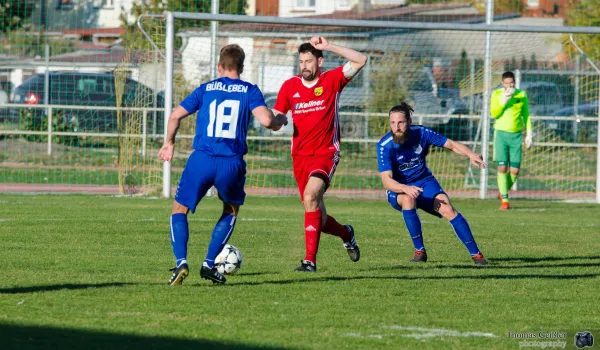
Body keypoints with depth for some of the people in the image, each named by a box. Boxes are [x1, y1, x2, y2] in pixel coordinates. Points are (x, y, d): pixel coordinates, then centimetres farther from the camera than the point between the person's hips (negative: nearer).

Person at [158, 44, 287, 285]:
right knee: (231, 210, 27)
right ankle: (209, 264, 16)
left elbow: (176, 116, 7)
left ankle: (181, 261, -7)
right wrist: (280, 121, 15)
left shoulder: (205, 89, 11)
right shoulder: (250, 91, 7)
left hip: (201, 161, 0)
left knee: (179, 209, 15)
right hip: (232, 164, 0)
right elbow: (266, 120, -8)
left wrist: (169, 143, 22)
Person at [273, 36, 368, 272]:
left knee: (310, 196, -30)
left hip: (326, 153, -4)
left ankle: (310, 259, -27)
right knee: (318, 219, 7)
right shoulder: (290, 86, 5)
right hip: (300, 155, 4)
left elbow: (360, 60, -13)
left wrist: (328, 47, -18)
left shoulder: (331, 80, -3)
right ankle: (346, 234, 42)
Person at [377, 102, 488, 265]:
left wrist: (470, 154, -27)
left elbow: (452, 145, -8)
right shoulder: (384, 146, -21)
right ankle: (420, 251, -23)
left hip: (424, 182, 2)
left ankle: (476, 254, -15)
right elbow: (386, 180, -28)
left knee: (447, 209, -22)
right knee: (408, 199, -36)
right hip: (398, 189, -2)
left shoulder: (421, 133, -14)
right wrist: (406, 189, -47)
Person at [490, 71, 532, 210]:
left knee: (515, 170, -2)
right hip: (501, 134, -2)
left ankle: (503, 192, 24)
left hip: (516, 135, 2)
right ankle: (504, 200, 0)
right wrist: (504, 100, -18)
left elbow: (526, 115, 12)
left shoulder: (521, 95, 6)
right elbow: (494, 114, -8)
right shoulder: (497, 94, 1)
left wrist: (529, 134, 8)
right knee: (502, 168, -8)